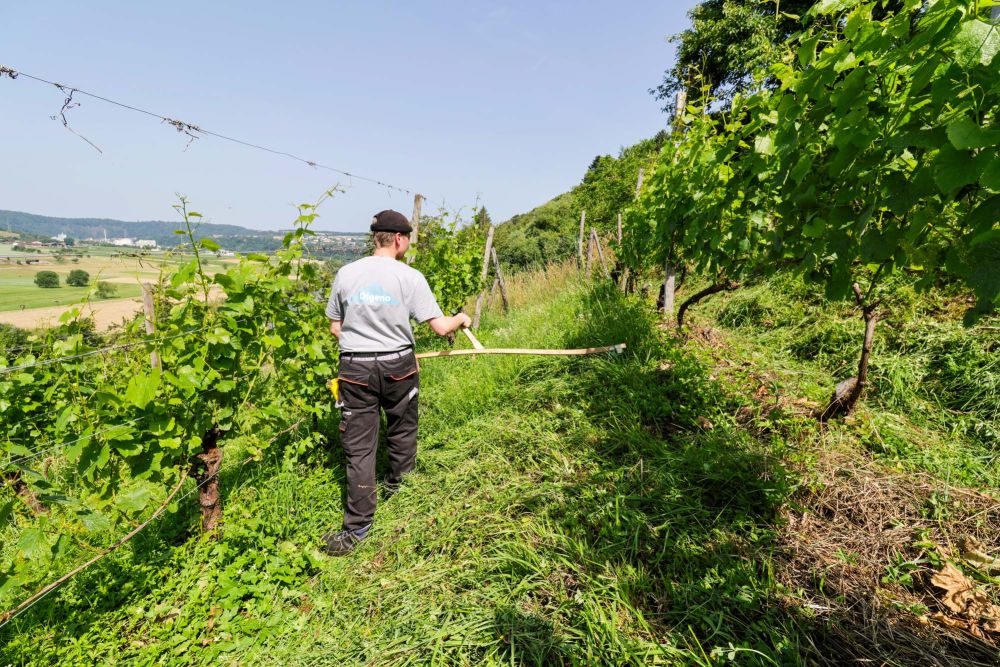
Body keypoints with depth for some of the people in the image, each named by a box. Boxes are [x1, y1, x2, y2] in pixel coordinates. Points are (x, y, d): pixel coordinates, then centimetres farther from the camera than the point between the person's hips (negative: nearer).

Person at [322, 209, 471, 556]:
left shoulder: (345, 273, 1)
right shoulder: (410, 277, -8)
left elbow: (335, 329, 7)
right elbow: (441, 327, -9)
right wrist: (462, 318, 12)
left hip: (355, 369, 2)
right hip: (398, 366, -1)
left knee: (359, 447, 7)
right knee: (402, 430, 23)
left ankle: (357, 529, 12)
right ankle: (398, 484, 46)